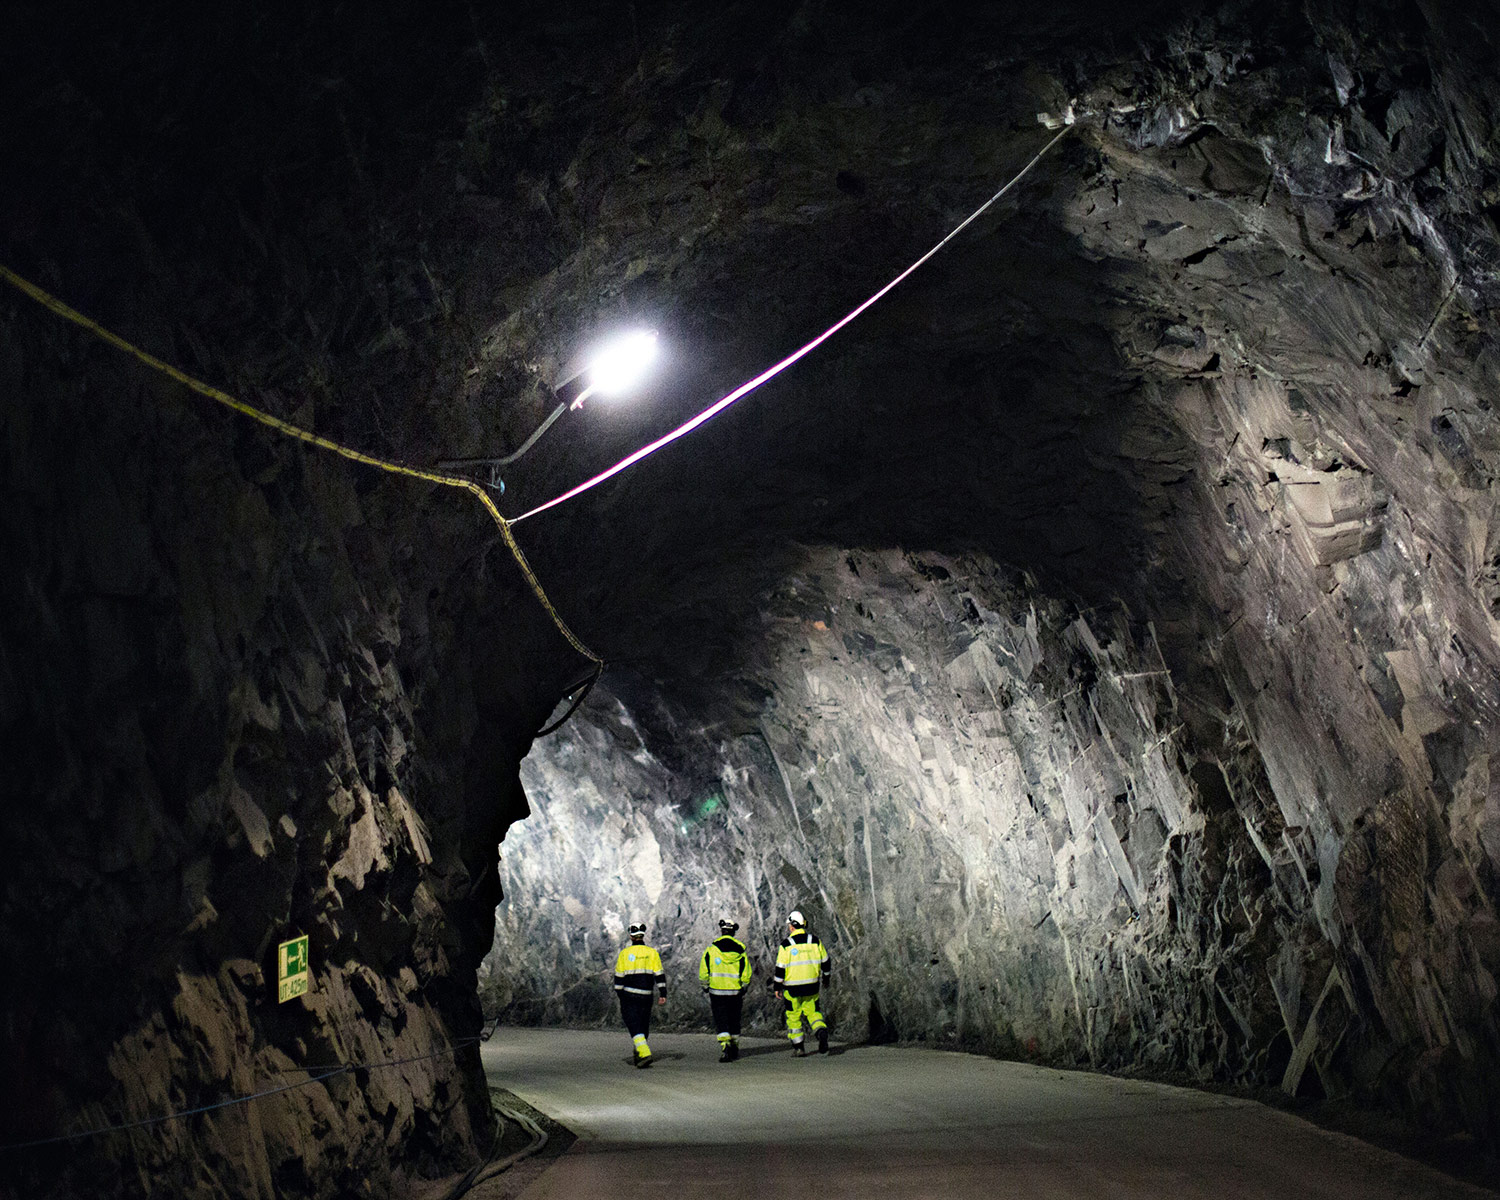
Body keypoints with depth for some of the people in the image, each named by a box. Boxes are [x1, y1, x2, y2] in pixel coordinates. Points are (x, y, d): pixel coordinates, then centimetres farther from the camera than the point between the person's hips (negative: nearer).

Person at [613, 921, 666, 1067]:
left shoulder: (625, 953, -2)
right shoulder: (652, 952, 1)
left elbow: (619, 976, 1)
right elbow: (659, 974, -2)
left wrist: (619, 993, 11)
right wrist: (663, 994, 1)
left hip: (629, 996, -2)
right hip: (646, 995, 2)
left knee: (634, 1026, -4)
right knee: (643, 1026, 16)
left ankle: (645, 1054, -21)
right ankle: (639, 1055, 23)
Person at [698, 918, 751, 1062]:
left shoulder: (711, 949, -6)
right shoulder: (741, 951, -1)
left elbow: (703, 973, -4)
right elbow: (746, 976, -1)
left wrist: (705, 987, 12)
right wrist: (743, 989, 15)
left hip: (717, 992, -2)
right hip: (736, 993, 2)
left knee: (721, 1022, 0)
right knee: (734, 1021, 17)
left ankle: (725, 1047, -19)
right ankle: (734, 1049, 27)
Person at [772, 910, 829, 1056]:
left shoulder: (786, 944, -9)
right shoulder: (815, 941, 2)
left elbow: (780, 968, -9)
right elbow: (825, 961, 10)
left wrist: (777, 987, -1)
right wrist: (825, 978, 25)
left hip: (792, 987, -3)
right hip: (811, 986, 3)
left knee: (793, 1016, 11)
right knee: (812, 1012, 14)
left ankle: (798, 1047, 13)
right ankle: (821, 1031, -14)